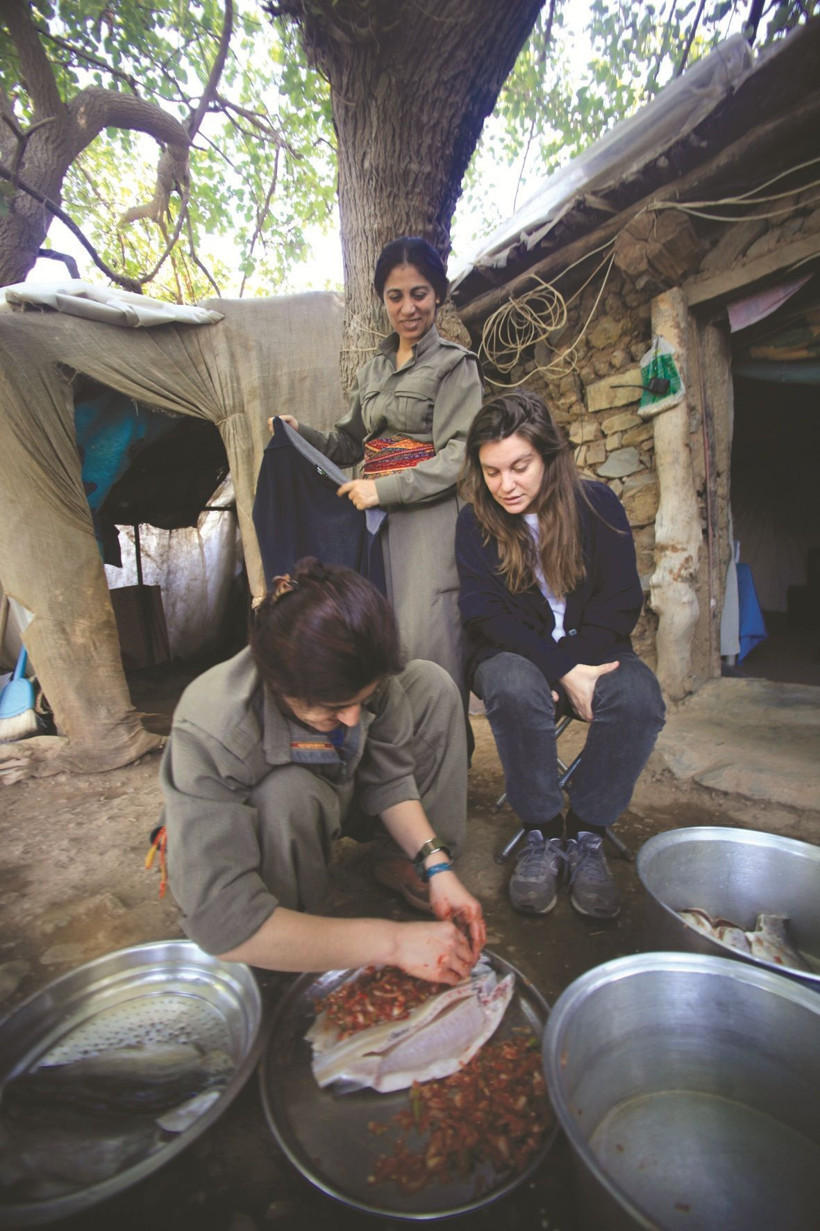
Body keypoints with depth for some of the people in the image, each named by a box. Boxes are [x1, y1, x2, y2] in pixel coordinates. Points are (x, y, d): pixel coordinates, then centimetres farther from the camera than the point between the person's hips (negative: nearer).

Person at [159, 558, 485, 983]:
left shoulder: (357, 679, -27)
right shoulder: (209, 736, -41)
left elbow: (388, 775, -13)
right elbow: (221, 920, -42)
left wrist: (435, 866, -25)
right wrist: (394, 941, -40)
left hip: (335, 794, 5)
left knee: (431, 684, -12)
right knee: (289, 793, -42)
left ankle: (405, 865, -3)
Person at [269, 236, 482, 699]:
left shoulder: (455, 364, 2)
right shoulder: (373, 370, 21)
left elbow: (461, 455, -9)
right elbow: (351, 445, 25)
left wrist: (387, 489, -16)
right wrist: (302, 433, 8)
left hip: (428, 519, -5)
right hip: (375, 521, 6)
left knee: (422, 644, -13)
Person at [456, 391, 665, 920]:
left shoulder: (597, 504, -2)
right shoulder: (476, 522, -3)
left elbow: (622, 599, -3)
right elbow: (487, 613, -11)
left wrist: (574, 663, -19)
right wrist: (562, 672, -22)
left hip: (590, 649, 2)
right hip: (514, 652, -1)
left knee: (638, 698, -30)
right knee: (516, 690, -36)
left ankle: (586, 834, -10)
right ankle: (543, 833, -14)